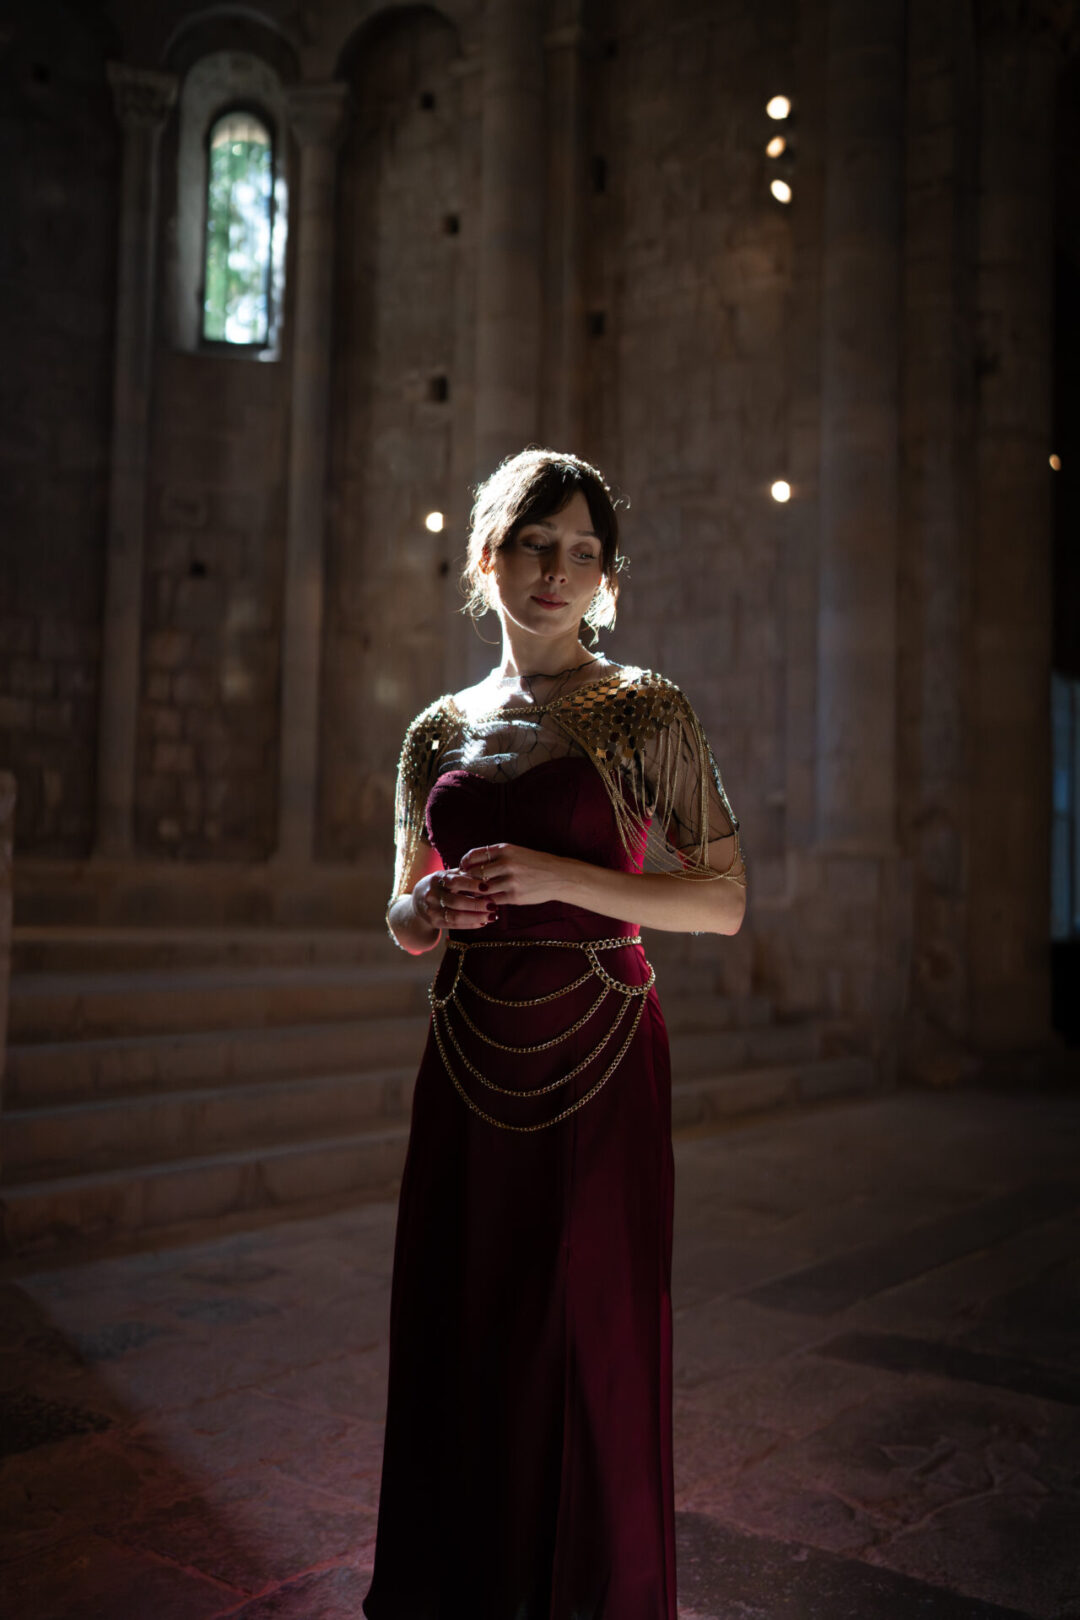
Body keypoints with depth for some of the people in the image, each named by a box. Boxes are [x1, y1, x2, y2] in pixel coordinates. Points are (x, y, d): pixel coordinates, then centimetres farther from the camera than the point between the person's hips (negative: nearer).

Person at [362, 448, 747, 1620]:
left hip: (596, 1052, -3)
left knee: (592, 1334, 3)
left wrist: (565, 877, -17)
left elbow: (725, 902, -5)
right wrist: (432, 907, -8)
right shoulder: (440, 732, 10)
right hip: (469, 1060, 4)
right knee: (456, 1332, 10)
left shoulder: (644, 714, -2)